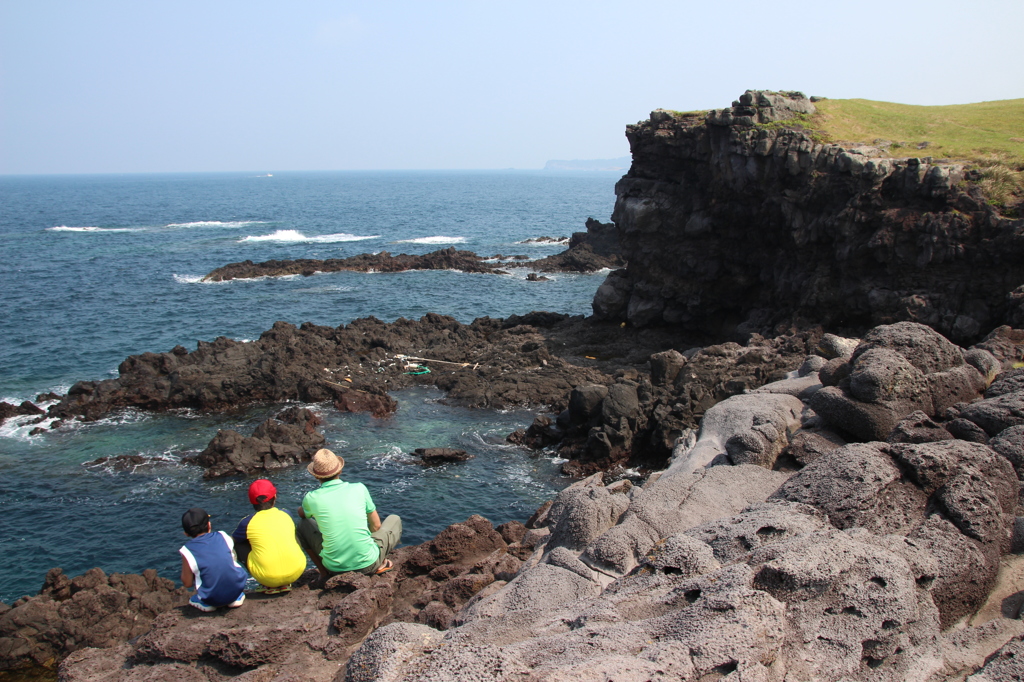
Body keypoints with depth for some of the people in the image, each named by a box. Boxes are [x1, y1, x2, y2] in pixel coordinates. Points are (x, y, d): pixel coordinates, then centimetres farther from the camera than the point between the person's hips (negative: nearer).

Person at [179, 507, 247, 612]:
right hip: (237, 589, 2)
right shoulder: (223, 536, 1)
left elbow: (187, 583, -2)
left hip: (212, 599, -1)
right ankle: (236, 598, 21)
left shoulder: (187, 551, -8)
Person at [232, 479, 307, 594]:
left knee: (238, 544, 15)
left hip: (268, 578, -3)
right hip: (296, 572, 3)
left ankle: (268, 586, 9)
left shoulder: (247, 522, -2)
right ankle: (285, 584, 16)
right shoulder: (286, 515, 8)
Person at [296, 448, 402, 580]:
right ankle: (379, 564, 3)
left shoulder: (311, 498, -6)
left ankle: (324, 572, 11)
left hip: (334, 567, 0)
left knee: (302, 524, 22)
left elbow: (301, 513, 21)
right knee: (394, 519, 24)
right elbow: (376, 526, 5)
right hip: (368, 565, 0)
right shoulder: (359, 489, -6)